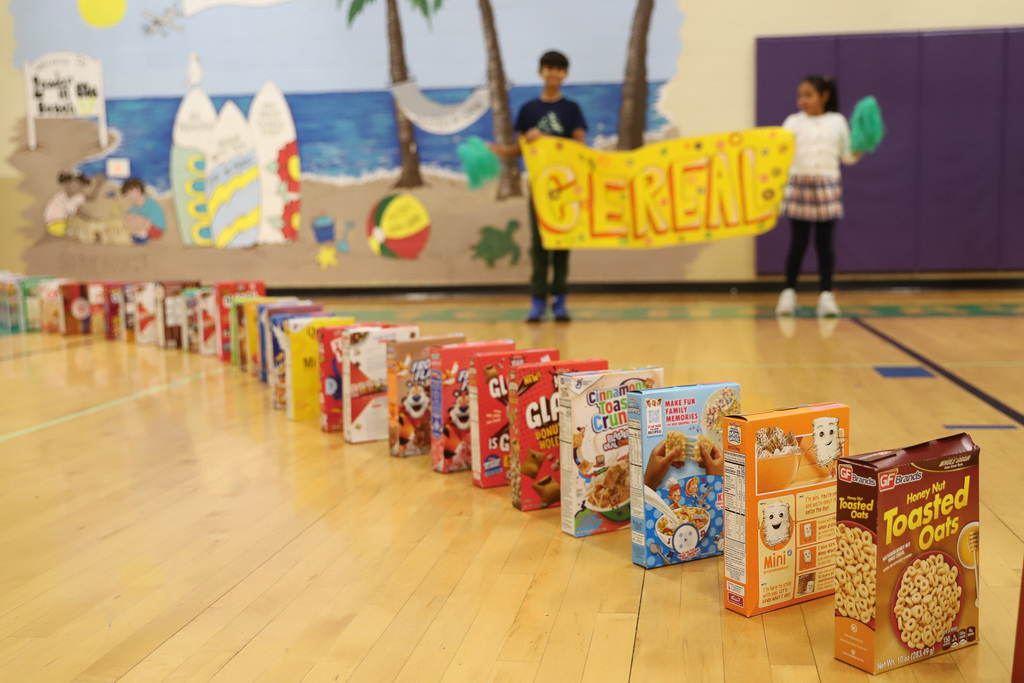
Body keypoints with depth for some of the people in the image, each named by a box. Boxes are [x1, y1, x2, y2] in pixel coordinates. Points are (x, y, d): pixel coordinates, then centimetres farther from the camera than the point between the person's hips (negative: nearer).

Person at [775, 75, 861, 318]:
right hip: (799, 184, 0)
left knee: (825, 241, 2)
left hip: (827, 186, 1)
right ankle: (789, 293, 13)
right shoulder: (794, 122, 5)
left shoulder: (838, 122, 7)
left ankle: (826, 295, 8)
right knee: (798, 241, 2)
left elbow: (847, 156, 9)